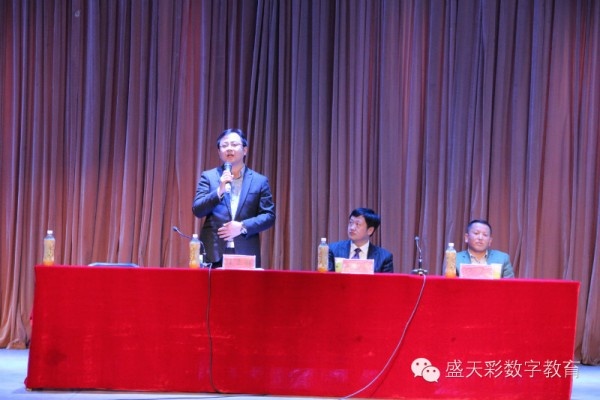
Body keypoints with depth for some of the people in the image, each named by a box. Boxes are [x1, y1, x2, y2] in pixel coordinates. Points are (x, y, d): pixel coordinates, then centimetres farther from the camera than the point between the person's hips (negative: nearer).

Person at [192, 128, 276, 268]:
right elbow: (197, 210, 1)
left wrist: (243, 226, -10)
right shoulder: (208, 177, 11)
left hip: (246, 255, 0)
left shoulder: (260, 181, 10)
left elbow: (269, 215, 5)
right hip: (213, 254, 0)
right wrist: (219, 191, -14)